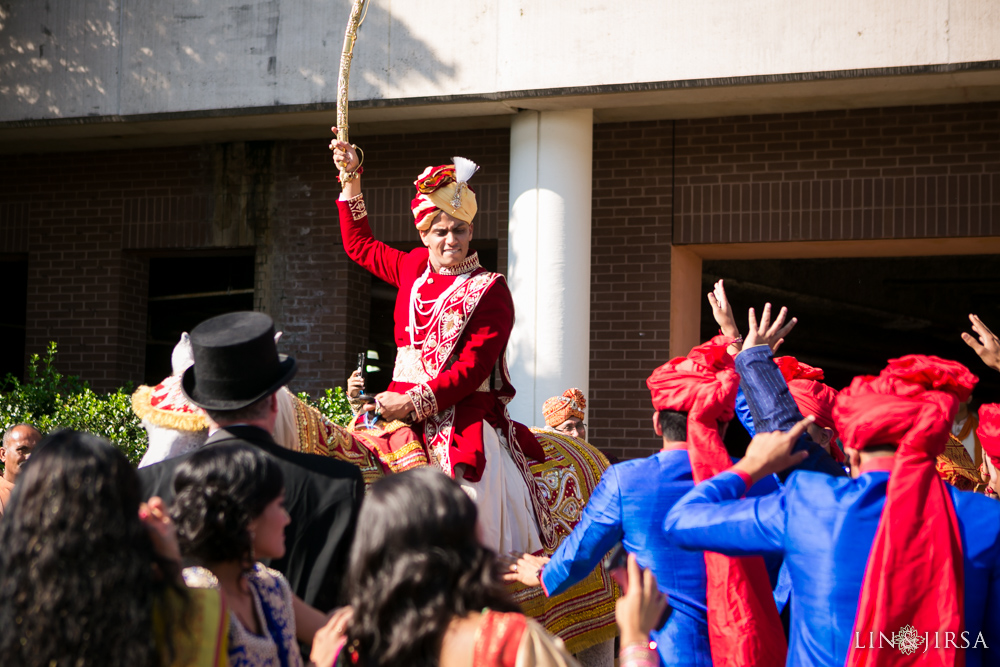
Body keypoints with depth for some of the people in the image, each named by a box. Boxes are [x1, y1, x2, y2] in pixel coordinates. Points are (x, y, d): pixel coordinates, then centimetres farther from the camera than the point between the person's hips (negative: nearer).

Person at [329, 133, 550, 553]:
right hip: (406, 412, 5)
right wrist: (351, 177, 26)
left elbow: (472, 368, -12)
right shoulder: (414, 269, 13)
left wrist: (414, 402, -18)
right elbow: (359, 243, 31)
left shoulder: (489, 290, -3)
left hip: (464, 420, -4)